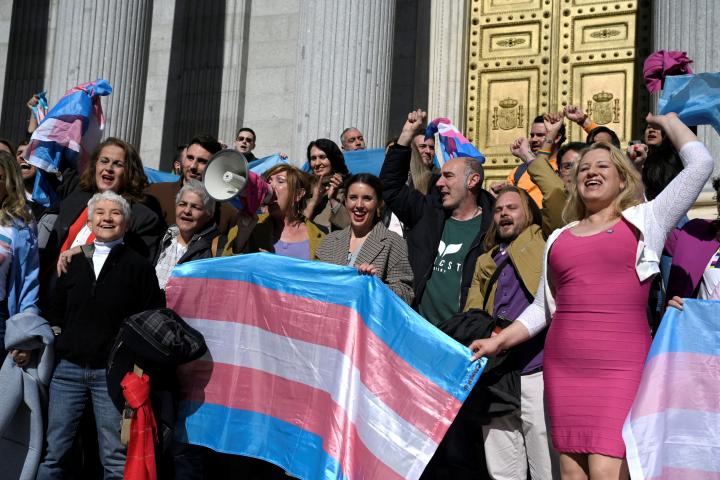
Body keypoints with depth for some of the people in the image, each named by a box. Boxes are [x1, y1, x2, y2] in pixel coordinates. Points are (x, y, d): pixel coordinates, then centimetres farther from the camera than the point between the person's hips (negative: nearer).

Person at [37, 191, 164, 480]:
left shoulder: (139, 266, 2)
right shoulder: (73, 263, 11)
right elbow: (54, 313, 19)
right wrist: (58, 343, 7)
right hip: (68, 368, 3)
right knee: (54, 453, 6)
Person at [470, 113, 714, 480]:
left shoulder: (645, 220, 8)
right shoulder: (559, 238, 18)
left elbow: (700, 163, 2)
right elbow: (543, 308, 22)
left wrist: (666, 120, 16)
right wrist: (499, 341, 14)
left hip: (621, 367, -4)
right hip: (563, 367, 4)